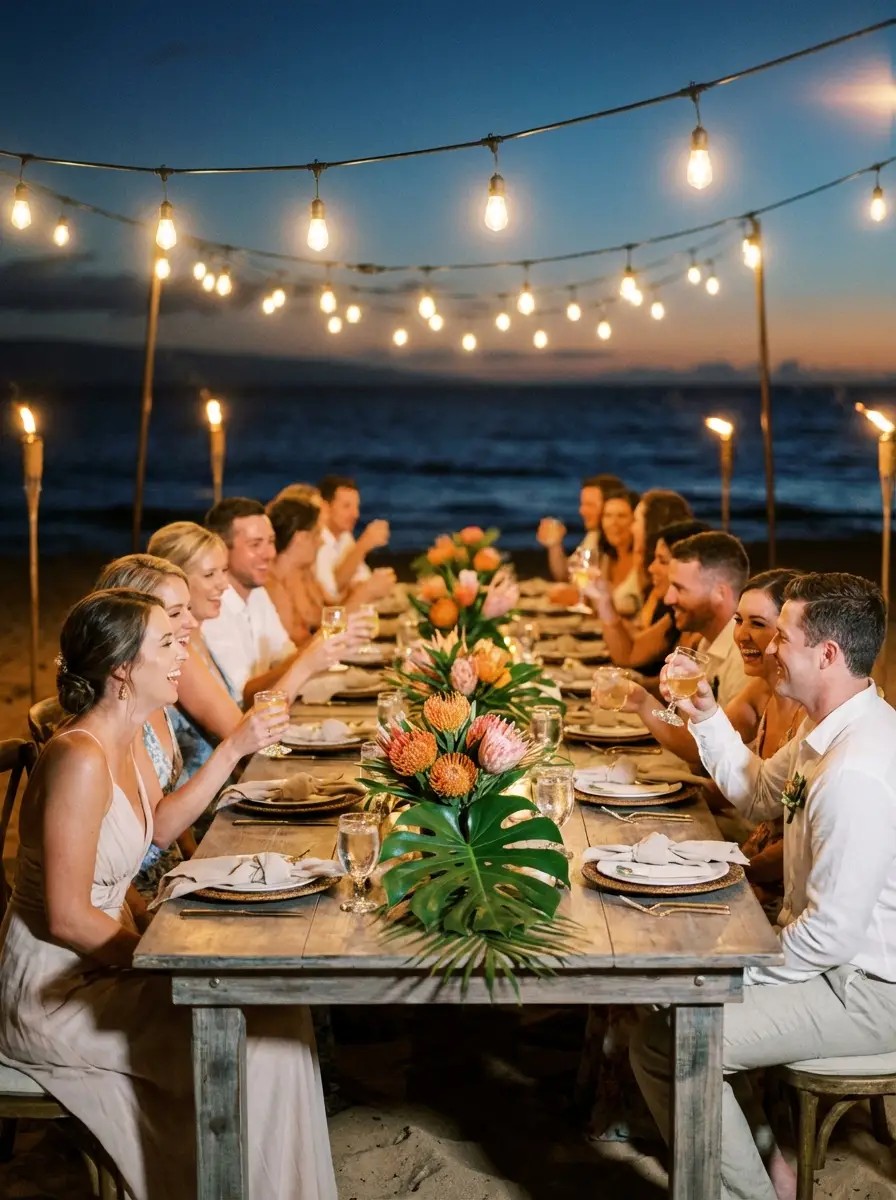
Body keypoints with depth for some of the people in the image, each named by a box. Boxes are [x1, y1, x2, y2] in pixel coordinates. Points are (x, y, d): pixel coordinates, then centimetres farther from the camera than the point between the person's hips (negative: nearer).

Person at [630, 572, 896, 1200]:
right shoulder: (831, 730, 3)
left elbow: (832, 931, -27)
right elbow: (759, 794, 21)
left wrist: (742, 975, -13)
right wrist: (706, 717, 8)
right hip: (831, 954, 11)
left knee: (665, 1043, -17)